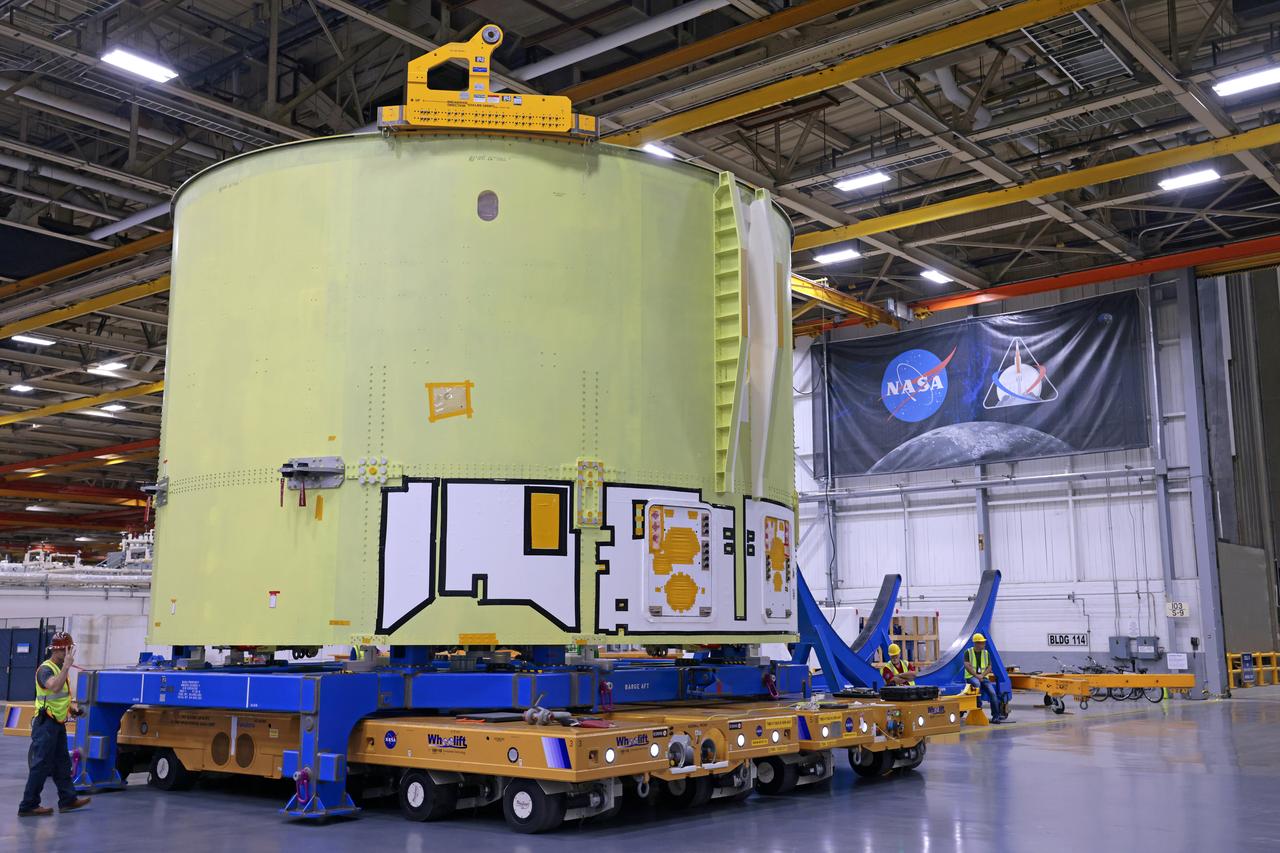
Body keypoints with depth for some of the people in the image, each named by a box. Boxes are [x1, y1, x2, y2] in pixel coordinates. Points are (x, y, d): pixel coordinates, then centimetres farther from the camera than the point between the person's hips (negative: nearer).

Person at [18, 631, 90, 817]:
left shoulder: (60, 669, 14)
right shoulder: (45, 669, -15)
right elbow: (54, 687, -37)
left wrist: (71, 708, 13)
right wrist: (67, 666, -38)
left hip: (58, 724, 9)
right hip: (46, 723, -9)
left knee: (62, 763, 14)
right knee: (41, 765, -6)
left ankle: (68, 800, 22)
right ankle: (28, 806, 1)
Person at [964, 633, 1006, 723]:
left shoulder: (986, 653, 10)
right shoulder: (968, 652, 0)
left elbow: (989, 667, 6)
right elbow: (967, 666, -9)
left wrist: (982, 675, -11)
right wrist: (976, 675, -17)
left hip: (983, 677, 4)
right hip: (971, 676, -3)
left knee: (992, 692, -19)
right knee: (977, 683, -38)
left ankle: (996, 716, -18)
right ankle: (979, 707, -28)